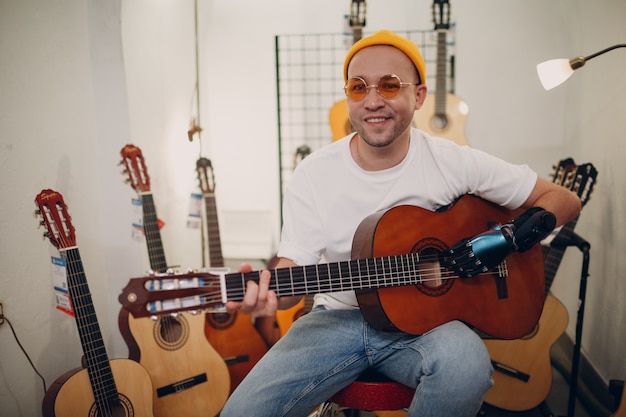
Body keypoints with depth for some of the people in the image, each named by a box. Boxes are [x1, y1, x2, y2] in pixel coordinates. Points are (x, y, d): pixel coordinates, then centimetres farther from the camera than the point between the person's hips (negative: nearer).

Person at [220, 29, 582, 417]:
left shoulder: (453, 162, -7)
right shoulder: (313, 173, -6)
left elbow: (565, 199, 1)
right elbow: (293, 267, -9)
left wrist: (507, 238, -16)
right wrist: (266, 293, -31)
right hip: (338, 318, 1)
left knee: (466, 364, -35)